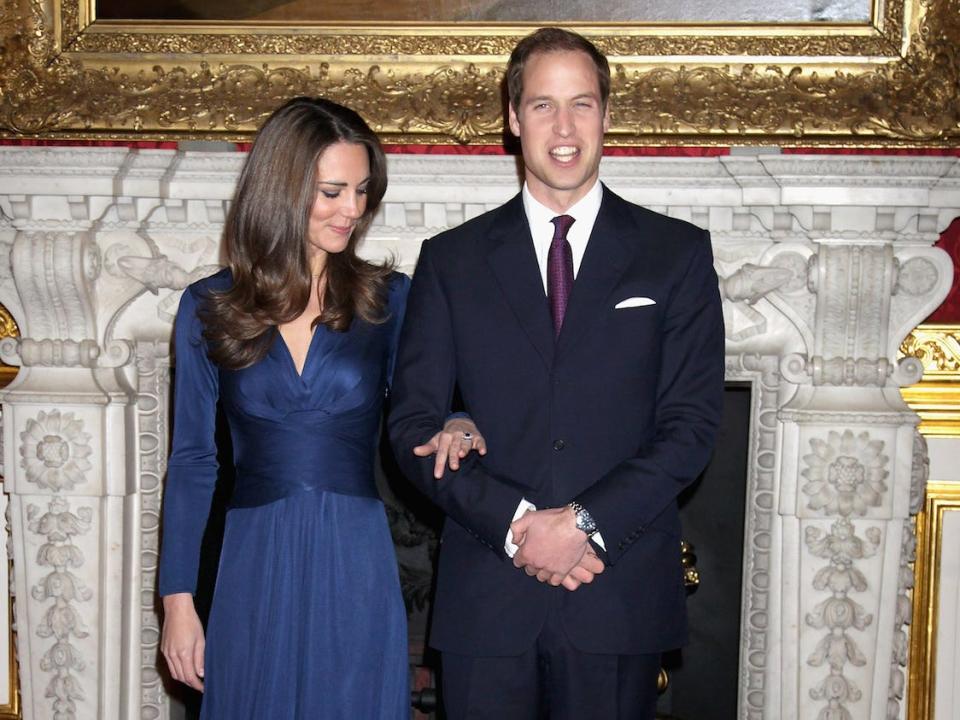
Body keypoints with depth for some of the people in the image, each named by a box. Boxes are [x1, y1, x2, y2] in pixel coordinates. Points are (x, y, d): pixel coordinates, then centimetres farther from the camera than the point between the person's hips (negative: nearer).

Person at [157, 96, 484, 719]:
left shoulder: (388, 299, 1)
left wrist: (457, 426, -15)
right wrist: (178, 599, 2)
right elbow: (192, 460, 5)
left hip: (357, 571, 0)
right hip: (255, 570, 0)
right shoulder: (209, 307, 2)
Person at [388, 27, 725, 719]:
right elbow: (413, 423, 2)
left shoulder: (678, 253, 5)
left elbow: (693, 422, -2)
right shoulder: (452, 259, 7)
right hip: (484, 600, 1)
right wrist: (513, 522, -11)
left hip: (621, 593, 0)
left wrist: (586, 523, -12)